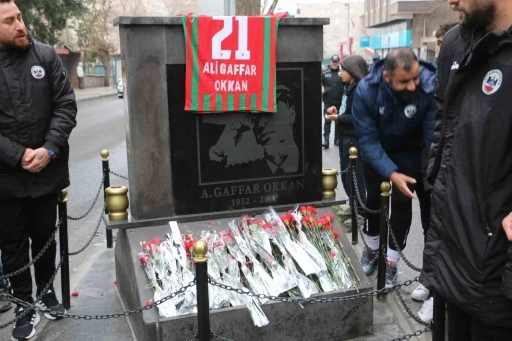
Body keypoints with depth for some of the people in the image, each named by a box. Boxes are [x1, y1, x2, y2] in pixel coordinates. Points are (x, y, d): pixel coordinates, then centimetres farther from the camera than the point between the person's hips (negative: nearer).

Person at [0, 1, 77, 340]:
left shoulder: (46, 56, -2)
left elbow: (66, 105, -3)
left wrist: (49, 149, -15)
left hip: (47, 170, 1)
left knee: (45, 235, 17)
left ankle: (46, 289, 37)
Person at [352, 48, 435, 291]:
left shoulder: (431, 86, -34)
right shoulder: (366, 90, -32)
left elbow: (434, 134, -32)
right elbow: (367, 139, -28)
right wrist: (392, 174, -36)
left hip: (411, 151, -1)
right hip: (377, 150, 1)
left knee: (402, 202, -5)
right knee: (373, 198, 15)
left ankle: (391, 261, 14)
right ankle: (372, 248, 39)